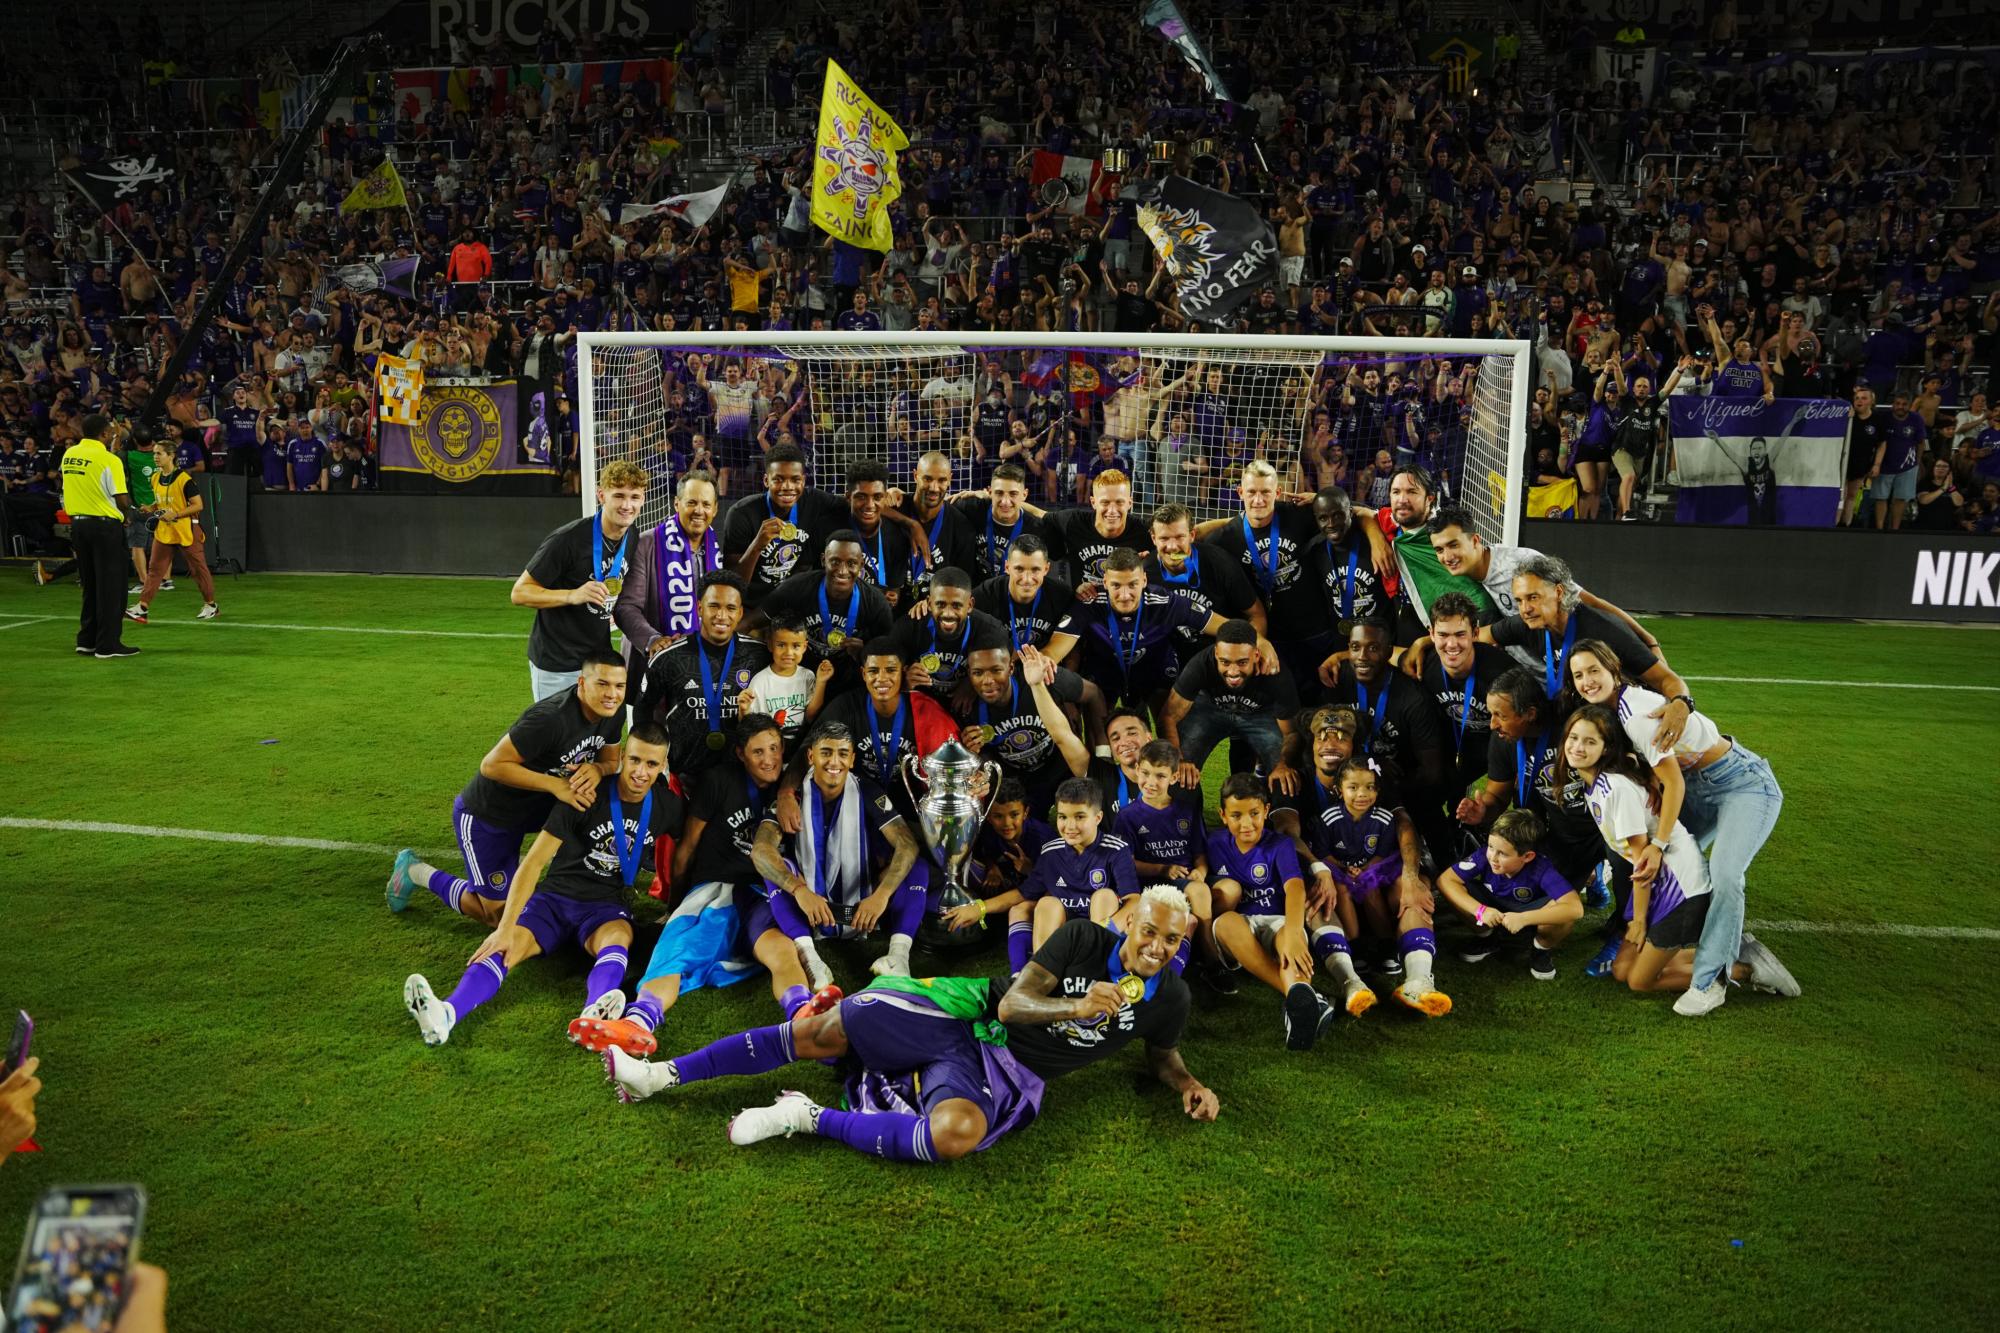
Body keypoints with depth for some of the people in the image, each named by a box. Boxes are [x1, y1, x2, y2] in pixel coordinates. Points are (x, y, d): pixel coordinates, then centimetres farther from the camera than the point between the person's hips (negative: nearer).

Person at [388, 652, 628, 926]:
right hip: (484, 815, -7)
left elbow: (611, 760, 0)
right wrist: (555, 784, -36)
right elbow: (492, 765, -31)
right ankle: (415, 871, 23)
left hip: (534, 805, 7)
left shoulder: (613, 712, -11)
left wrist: (597, 769, -24)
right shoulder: (549, 718, -34)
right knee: (497, 913, 4)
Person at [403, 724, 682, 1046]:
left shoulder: (667, 806, -3)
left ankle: (596, 1013, -66)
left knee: (617, 938, -36)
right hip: (555, 897, -1)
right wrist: (505, 928, -25)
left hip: (606, 906, 1)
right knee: (508, 947, -30)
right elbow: (534, 862, -17)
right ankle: (446, 1014, -56)